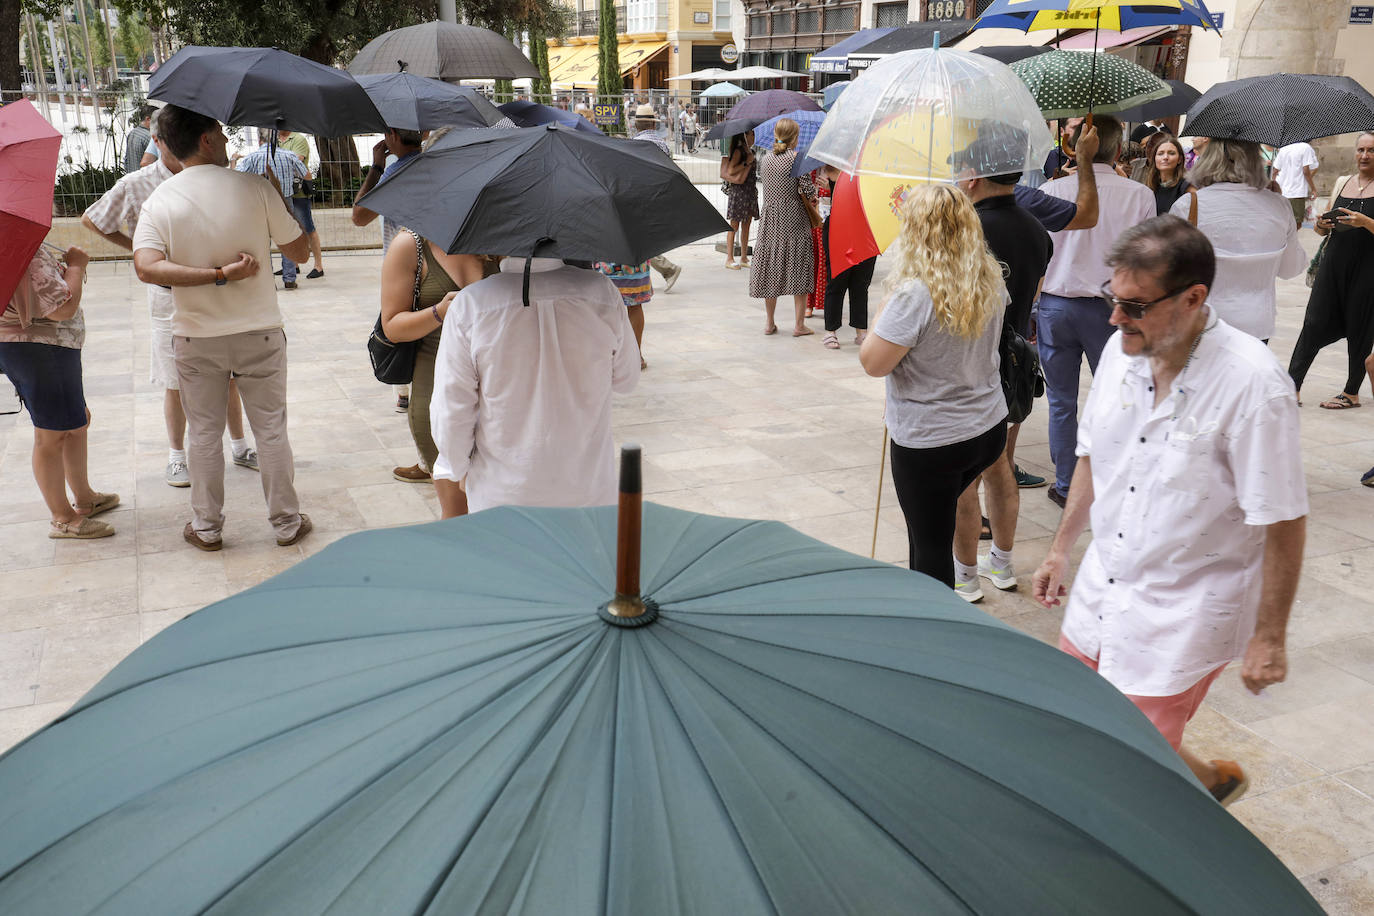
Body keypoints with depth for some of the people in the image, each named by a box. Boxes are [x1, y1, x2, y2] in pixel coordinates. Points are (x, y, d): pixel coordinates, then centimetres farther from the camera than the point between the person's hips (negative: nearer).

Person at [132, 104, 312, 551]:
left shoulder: (159, 201, -6)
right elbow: (299, 251, -4)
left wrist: (218, 274, -19)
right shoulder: (254, 187, -11)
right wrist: (278, 193, 6)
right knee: (271, 430, 10)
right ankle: (287, 522, 20)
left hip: (196, 339, 1)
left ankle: (207, 527, 24)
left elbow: (147, 267, -21)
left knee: (204, 434, 14)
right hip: (259, 333, -1)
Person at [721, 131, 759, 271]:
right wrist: (747, 162, -15)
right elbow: (730, 171, -16)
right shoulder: (738, 151, -9)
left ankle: (744, 258, 14)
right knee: (734, 225, -5)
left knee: (746, 225, 9)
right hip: (738, 192, -8)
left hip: (750, 192, 8)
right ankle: (729, 259, -2)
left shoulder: (750, 152, 16)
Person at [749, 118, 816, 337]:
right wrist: (813, 193, 8)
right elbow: (807, 189, -13)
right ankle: (799, 324, 4)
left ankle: (769, 322, 16)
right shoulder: (796, 158, -9)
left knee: (770, 268, 11)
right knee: (798, 269, 3)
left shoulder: (765, 159, 6)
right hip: (794, 219, -4)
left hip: (770, 219, 4)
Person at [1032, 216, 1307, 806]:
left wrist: (1269, 637, -13)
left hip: (1184, 613, -6)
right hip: (1103, 583, 7)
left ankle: (1211, 779, 32)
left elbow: (1283, 522, -17)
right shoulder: (1123, 350, -4)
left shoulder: (1252, 384, -23)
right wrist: (1061, 549, 16)